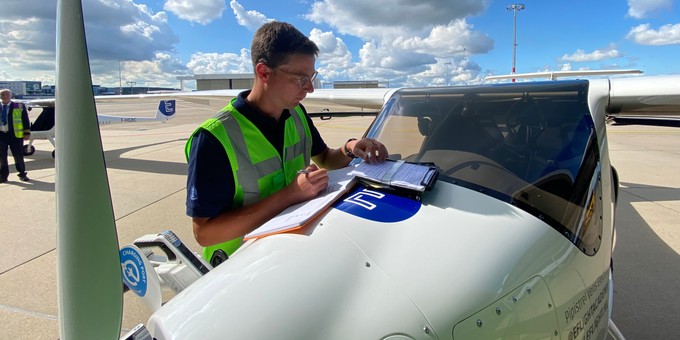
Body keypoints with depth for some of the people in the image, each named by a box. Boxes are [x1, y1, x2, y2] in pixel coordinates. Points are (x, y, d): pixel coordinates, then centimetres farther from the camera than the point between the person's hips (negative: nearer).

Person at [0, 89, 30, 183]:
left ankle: (22, 174, 13)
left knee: (18, 155, 1)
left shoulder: (19, 106, 5)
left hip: (15, 134, -2)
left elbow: (25, 120, 2)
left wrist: (27, 133, -5)